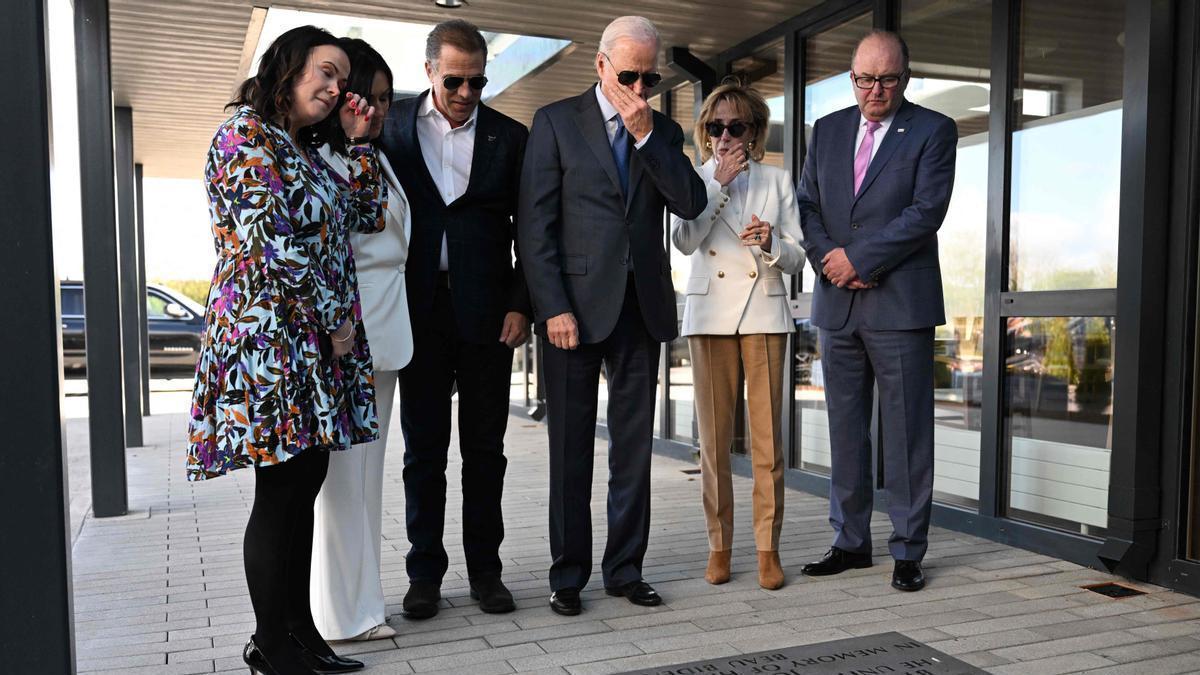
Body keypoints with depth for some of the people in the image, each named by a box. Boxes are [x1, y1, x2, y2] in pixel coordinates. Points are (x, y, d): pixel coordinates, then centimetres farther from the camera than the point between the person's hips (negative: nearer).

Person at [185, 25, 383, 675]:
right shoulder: (245, 133, -7)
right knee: (281, 491, -3)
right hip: (269, 334, -9)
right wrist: (335, 321, -11)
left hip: (317, 345, 9)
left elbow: (367, 215, 19)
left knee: (304, 486, 10)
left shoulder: (305, 152, 20)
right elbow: (273, 240, -16)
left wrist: (358, 141, 13)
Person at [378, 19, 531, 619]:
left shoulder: (508, 136, 5)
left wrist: (520, 305, -3)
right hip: (419, 311, 0)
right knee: (424, 446, 7)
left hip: (486, 312, 0)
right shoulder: (391, 126, 5)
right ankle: (425, 571, 18)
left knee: (485, 446, 7)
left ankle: (484, 568, 18)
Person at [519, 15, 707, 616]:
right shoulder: (556, 121, 2)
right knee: (571, 449, 5)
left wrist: (646, 134, -9)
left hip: (642, 309, 3)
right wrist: (553, 308, -12)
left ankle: (625, 568, 20)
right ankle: (569, 574, 17)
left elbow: (691, 204, -2)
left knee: (633, 448, 8)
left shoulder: (663, 131, 13)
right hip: (576, 306, -3)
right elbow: (536, 223, -5)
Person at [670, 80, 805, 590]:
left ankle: (768, 547, 6)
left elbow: (797, 258, 8)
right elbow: (683, 240, -8)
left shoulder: (777, 181, 11)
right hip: (710, 314, 0)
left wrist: (772, 243, -13)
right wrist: (719, 184, -9)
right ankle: (719, 544, 12)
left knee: (768, 437, -3)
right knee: (714, 437, 2)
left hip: (765, 313, 0)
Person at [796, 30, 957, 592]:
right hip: (837, 305, 5)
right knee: (845, 429, 10)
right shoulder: (827, 130, 14)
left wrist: (858, 259, -13)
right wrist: (829, 260, -7)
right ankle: (851, 542, 21)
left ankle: (907, 551, 11)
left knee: (906, 431, 0)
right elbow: (806, 205, 10)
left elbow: (927, 211, -10)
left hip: (900, 304, -4)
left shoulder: (933, 131, 1)